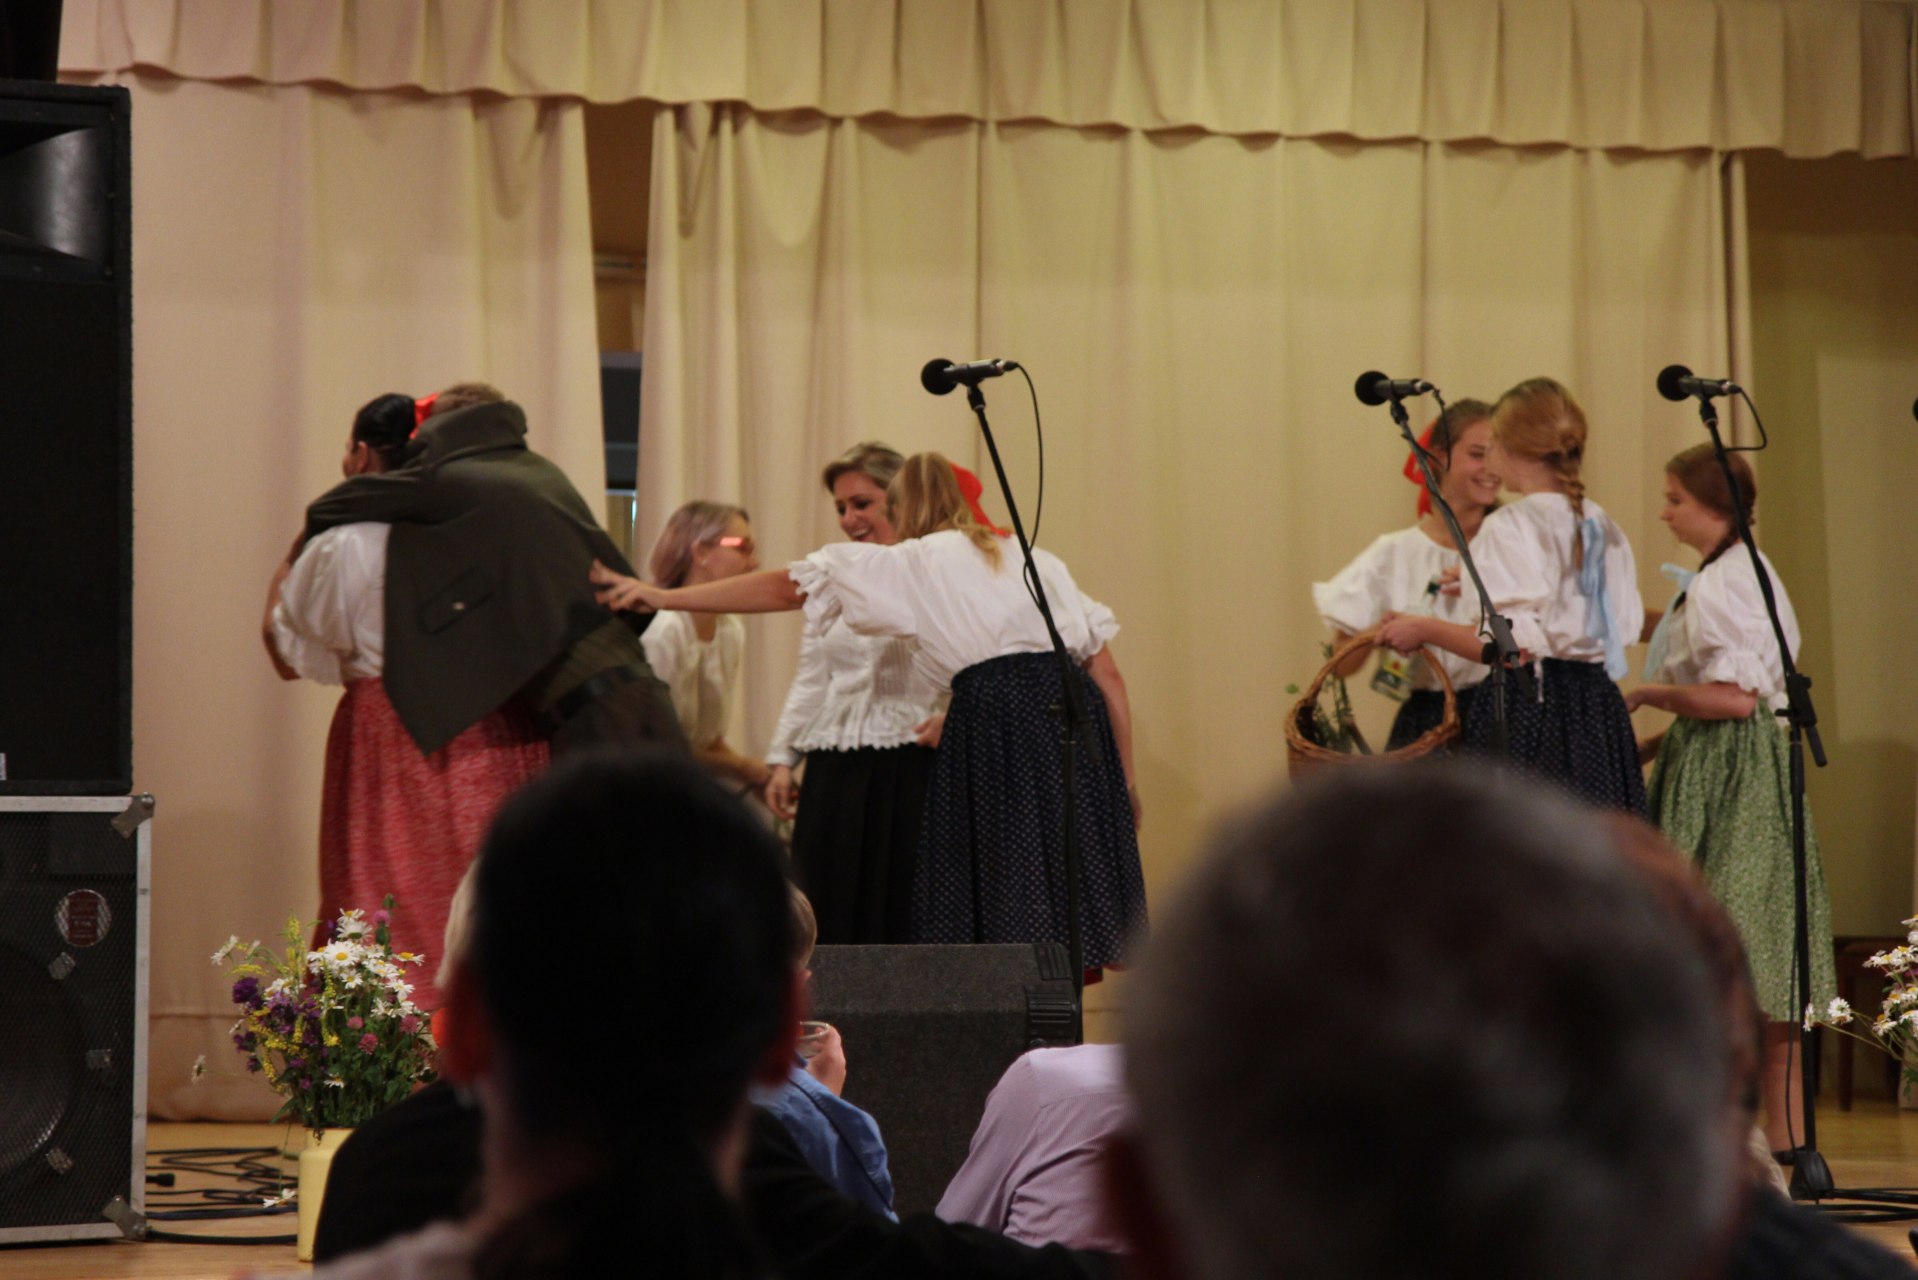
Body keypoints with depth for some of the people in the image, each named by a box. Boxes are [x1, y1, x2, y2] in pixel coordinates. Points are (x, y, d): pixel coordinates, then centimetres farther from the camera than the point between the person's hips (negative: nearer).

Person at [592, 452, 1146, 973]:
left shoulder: (911, 564, 13)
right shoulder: (1041, 563, 25)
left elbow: (785, 590, 10)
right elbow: (1108, 674, 17)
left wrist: (664, 597, 12)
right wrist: (1124, 781, 20)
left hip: (994, 718, -4)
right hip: (1076, 710, 4)